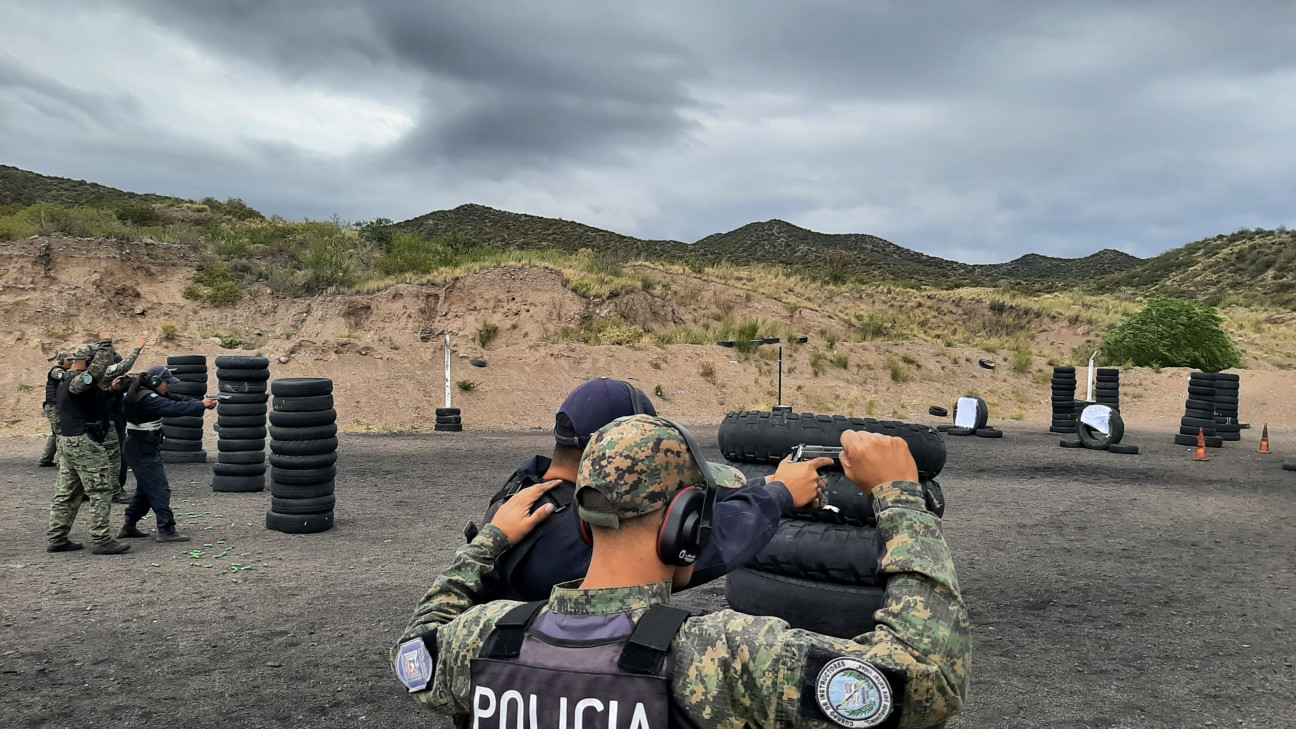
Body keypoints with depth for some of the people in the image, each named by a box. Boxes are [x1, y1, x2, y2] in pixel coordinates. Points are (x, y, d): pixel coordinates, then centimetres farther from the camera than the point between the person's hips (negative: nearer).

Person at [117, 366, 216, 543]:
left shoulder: (147, 394, 9)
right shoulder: (147, 399, -21)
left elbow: (176, 399, 6)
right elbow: (174, 408, -29)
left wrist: (200, 402, -8)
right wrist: (201, 405, -24)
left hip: (144, 448, 11)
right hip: (142, 450, -11)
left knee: (146, 489, 18)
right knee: (160, 489, -9)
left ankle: (128, 527, 24)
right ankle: (166, 530, -8)